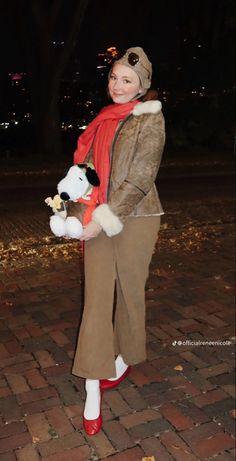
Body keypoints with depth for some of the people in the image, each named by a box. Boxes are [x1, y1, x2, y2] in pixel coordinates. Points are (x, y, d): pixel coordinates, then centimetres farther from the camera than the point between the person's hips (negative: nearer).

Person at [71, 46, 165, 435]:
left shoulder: (150, 118, -4)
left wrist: (106, 218, -17)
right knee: (96, 298, 2)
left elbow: (140, 178, -13)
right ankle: (93, 388, 10)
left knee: (129, 293, 10)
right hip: (97, 219, 5)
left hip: (134, 219, -4)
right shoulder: (103, 119, 13)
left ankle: (125, 358, 35)